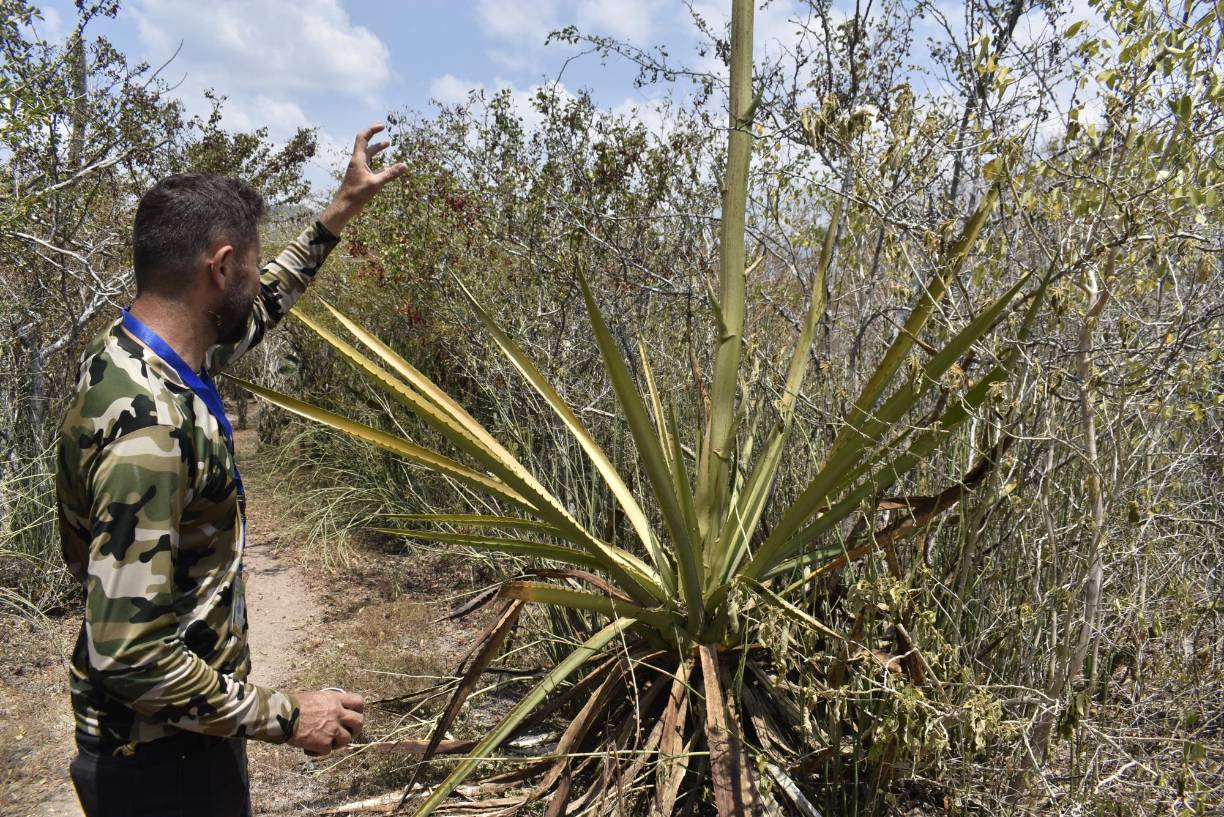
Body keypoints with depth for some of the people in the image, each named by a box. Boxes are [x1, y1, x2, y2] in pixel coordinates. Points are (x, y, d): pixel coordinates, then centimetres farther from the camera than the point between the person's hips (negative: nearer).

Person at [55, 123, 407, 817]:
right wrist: (285, 717, -22)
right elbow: (127, 653, -31)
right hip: (161, 758, -9)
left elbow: (253, 313, 18)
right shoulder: (149, 429, -31)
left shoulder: (132, 354, -2)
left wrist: (343, 210, 22)